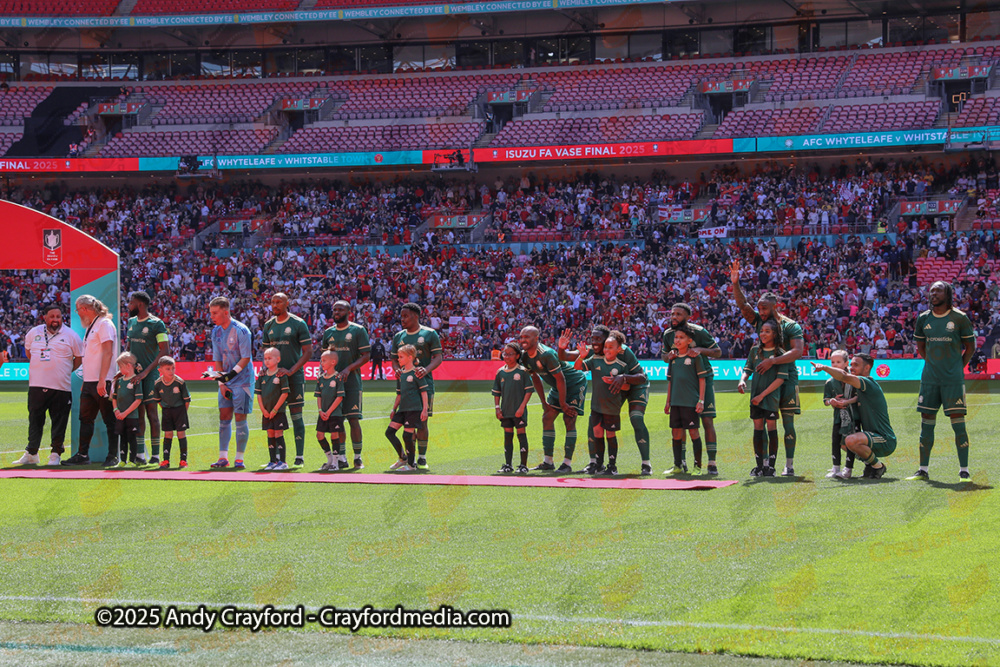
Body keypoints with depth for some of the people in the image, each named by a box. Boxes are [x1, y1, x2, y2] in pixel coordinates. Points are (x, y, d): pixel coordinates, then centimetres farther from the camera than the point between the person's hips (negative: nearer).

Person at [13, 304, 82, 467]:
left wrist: (67, 371, 3)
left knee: (59, 422, 0)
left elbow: (80, 357, 7)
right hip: (37, 386, 3)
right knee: (35, 420, 7)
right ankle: (31, 454, 14)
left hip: (61, 387, -3)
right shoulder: (33, 333, 8)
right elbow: (28, 351, 24)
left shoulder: (70, 335, 0)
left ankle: (56, 454, 8)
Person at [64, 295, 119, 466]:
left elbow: (107, 353, -17)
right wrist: (85, 382, 19)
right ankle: (82, 455, 13)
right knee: (85, 418, 9)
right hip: (89, 382, 9)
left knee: (110, 420, -3)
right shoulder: (90, 327, 19)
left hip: (102, 382, -9)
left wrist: (101, 381, -23)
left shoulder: (105, 324, -9)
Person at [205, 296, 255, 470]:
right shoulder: (216, 332, 6)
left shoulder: (241, 330, -14)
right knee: (224, 417, 4)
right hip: (226, 382, 6)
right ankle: (223, 458, 9)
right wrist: (221, 383, 1)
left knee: (240, 418, -5)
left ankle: (239, 459, 0)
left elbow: (245, 358, -15)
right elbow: (217, 360, 9)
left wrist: (230, 374, -26)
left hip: (242, 380, -6)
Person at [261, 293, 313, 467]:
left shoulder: (298, 324, -5)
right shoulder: (268, 325, 11)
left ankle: (300, 457, -1)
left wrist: (291, 371, -16)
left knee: (296, 416, -4)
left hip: (294, 376, -5)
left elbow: (308, 351, -7)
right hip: (274, 375, 5)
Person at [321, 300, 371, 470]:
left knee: (353, 419, -8)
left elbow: (366, 355, -4)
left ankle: (358, 457, -1)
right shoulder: (328, 332, 15)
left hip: (352, 380, -4)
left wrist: (348, 369, -16)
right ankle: (341, 457, 7)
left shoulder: (358, 330, 0)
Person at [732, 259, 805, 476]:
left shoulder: (791, 326, -7)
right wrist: (735, 285, -21)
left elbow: (798, 351, -20)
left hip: (786, 376, -4)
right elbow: (742, 305, -4)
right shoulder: (759, 321, 8)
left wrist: (773, 360, -28)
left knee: (787, 422, -3)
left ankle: (789, 465, 0)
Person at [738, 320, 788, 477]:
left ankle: (771, 466, 1)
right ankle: (760, 466, 10)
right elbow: (748, 369, 14)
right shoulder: (755, 350, 10)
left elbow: (780, 379, -10)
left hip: (771, 395, -4)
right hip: (756, 396, 4)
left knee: (771, 427, -3)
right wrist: (742, 380, -10)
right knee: (757, 428, 4)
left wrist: (762, 395, -14)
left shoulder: (780, 353, -5)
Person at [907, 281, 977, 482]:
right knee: (926, 423, 6)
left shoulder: (959, 318, -3)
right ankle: (923, 470, 13)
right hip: (929, 379, 4)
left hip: (953, 380, -4)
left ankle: (964, 471, -2)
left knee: (958, 423, -6)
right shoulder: (923, 319, 7)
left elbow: (970, 347, 5)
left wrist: (958, 368, 1)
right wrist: (932, 364, 12)